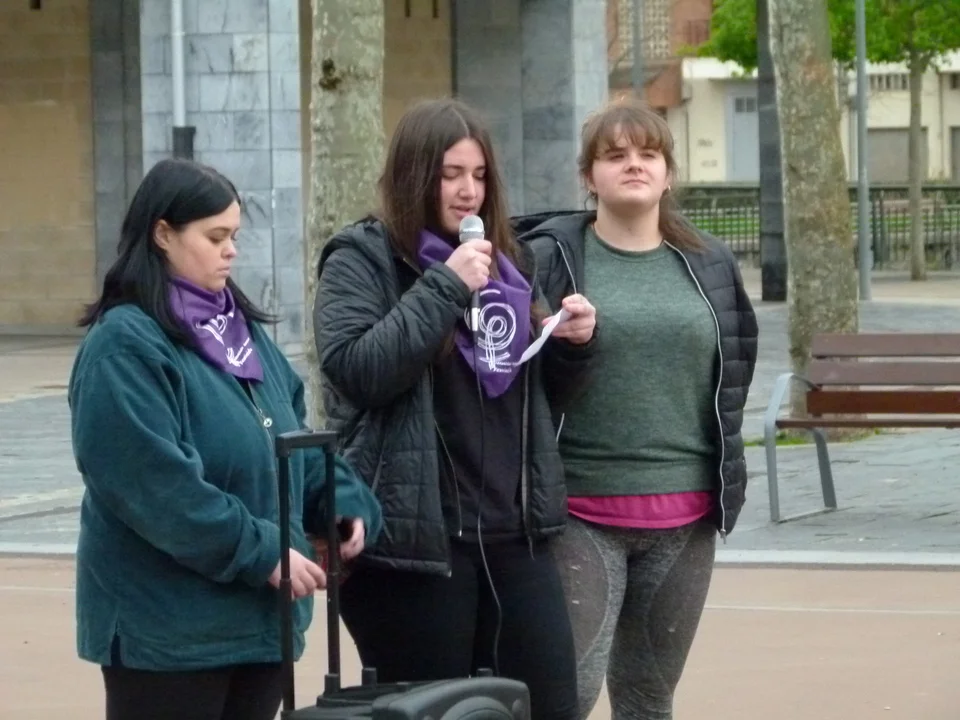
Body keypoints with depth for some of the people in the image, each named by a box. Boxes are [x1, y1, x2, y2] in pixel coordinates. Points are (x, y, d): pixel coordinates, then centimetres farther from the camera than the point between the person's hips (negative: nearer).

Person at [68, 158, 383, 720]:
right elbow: (156, 483, -23)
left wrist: (346, 502, -2)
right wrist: (261, 552, -21)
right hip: (167, 623, -8)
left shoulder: (243, 330, 14)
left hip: (257, 615, 8)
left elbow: (298, 439, 18)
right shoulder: (126, 345, -15)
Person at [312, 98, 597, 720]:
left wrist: (573, 343, 3)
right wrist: (446, 288, -20)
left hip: (513, 531, 6)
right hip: (414, 537, -6)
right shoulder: (362, 259, -3)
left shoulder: (507, 257, 15)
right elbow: (355, 369, -20)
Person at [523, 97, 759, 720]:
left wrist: (726, 480, 11)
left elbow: (734, 372, 15)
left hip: (685, 516, 4)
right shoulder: (549, 259, -2)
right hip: (581, 512, -4)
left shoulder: (709, 265, 10)